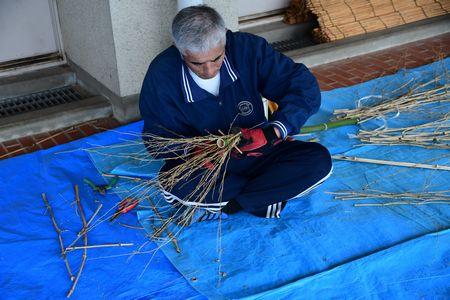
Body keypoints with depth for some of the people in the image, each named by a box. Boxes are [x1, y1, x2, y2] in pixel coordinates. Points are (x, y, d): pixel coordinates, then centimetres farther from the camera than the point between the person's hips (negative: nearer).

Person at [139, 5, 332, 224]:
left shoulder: (247, 48, -16)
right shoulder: (162, 75, -17)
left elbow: (305, 89, -16)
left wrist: (273, 132, -32)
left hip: (257, 151, 2)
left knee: (319, 160, -21)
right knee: (173, 185, -35)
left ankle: (224, 204, -19)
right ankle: (269, 193, -16)